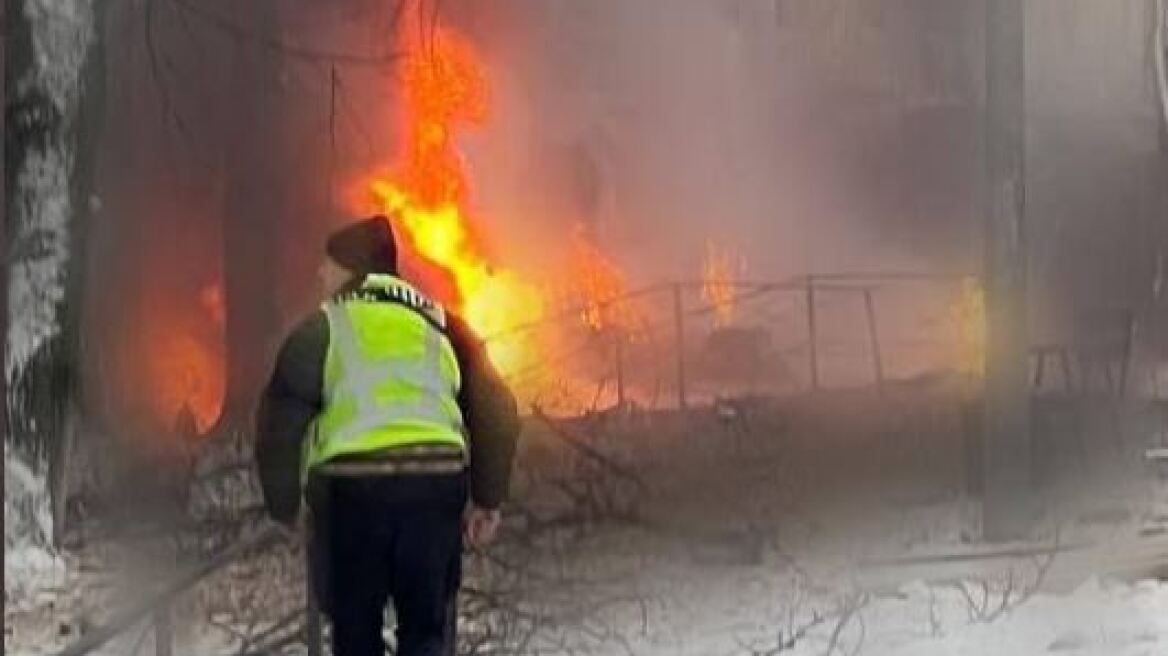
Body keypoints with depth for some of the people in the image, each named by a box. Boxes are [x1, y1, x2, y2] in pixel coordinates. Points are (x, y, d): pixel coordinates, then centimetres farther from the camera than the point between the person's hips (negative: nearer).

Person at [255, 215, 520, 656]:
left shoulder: (321, 329, 8)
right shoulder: (438, 322, 18)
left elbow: (279, 423, 4)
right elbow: (495, 409, 12)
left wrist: (285, 508, 15)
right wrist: (487, 500, 16)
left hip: (353, 485, -2)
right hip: (437, 479, 2)